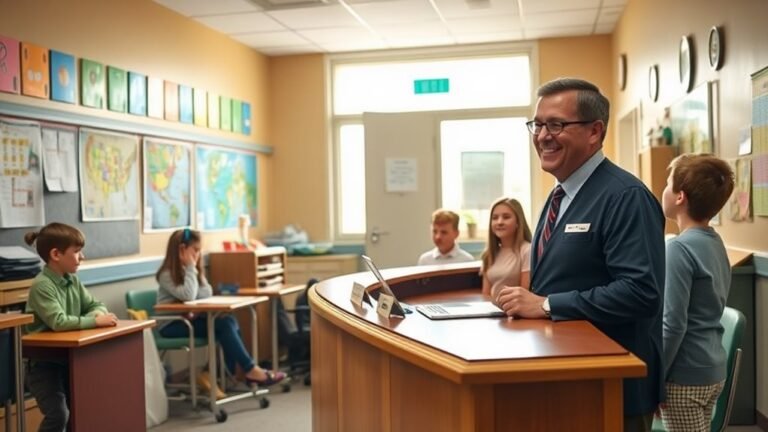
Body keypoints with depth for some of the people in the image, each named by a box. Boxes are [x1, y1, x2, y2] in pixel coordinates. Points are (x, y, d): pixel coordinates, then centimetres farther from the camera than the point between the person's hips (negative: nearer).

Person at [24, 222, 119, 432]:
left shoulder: (73, 280, 5)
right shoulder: (41, 285, -20)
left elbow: (95, 305, 13)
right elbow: (58, 322, -32)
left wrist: (99, 314, -11)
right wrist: (95, 321, -27)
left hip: (69, 358, 8)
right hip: (44, 363, -8)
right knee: (58, 415, -18)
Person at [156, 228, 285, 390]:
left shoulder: (193, 270, 13)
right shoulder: (167, 274, -11)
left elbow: (207, 294, 3)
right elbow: (188, 296, -24)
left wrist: (194, 268, -10)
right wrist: (190, 268, -18)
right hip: (171, 325, -7)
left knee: (229, 321, -20)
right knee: (222, 325, -26)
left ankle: (236, 373, -17)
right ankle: (250, 370, -23)